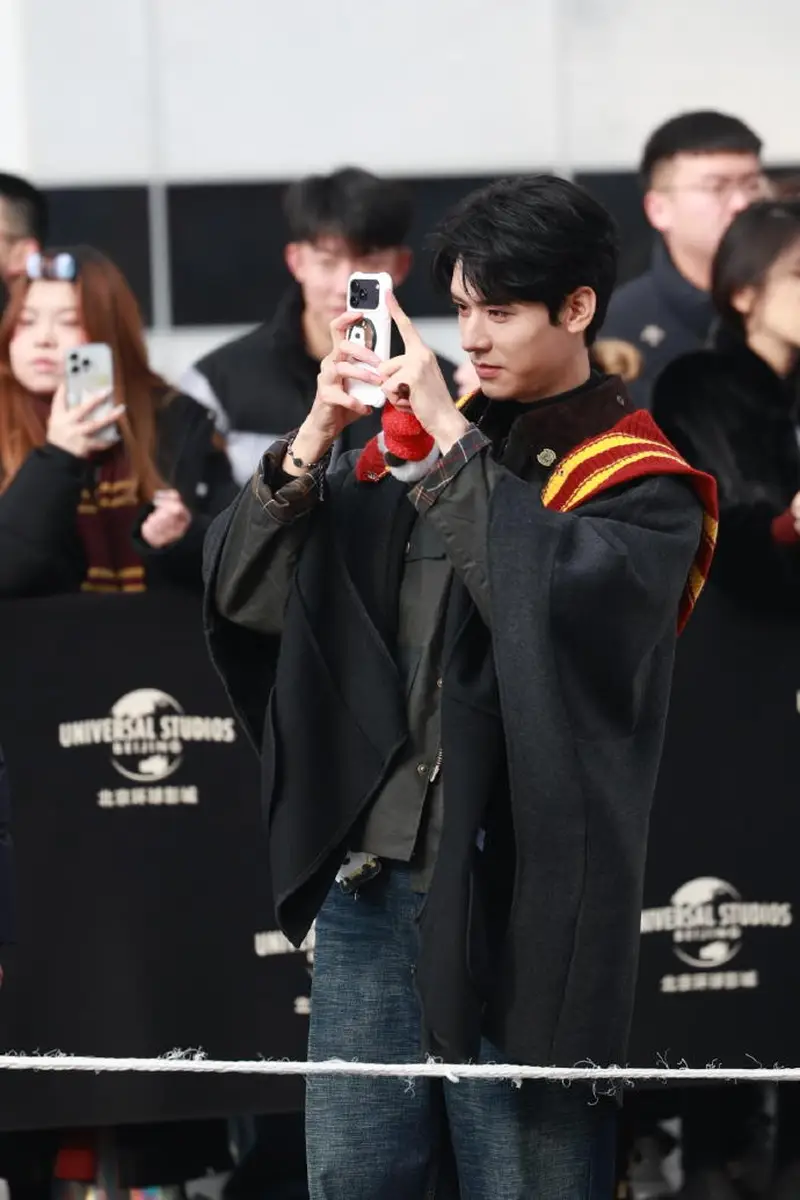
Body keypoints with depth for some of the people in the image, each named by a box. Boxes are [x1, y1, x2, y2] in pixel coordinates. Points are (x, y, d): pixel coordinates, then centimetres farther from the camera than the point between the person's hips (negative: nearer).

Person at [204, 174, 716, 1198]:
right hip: (369, 883, 5)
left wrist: (453, 434, -18)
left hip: (518, 894, -5)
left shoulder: (643, 487, -2)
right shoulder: (410, 450, 12)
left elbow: (558, 592, -24)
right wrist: (314, 440, -8)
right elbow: (245, 596, 6)